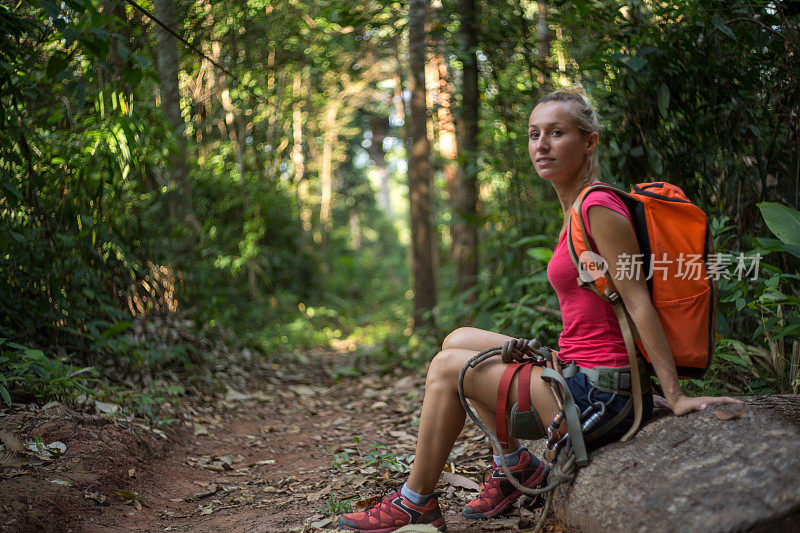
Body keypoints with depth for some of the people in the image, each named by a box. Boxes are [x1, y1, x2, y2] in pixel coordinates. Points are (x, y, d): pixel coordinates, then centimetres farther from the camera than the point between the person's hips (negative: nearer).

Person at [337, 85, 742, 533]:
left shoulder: (599, 207, -16)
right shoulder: (576, 209, 11)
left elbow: (639, 302, -19)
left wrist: (675, 396, -18)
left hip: (596, 393, -9)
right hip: (577, 373, 9)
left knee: (449, 367, -6)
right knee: (459, 340, 14)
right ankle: (516, 465, 18)